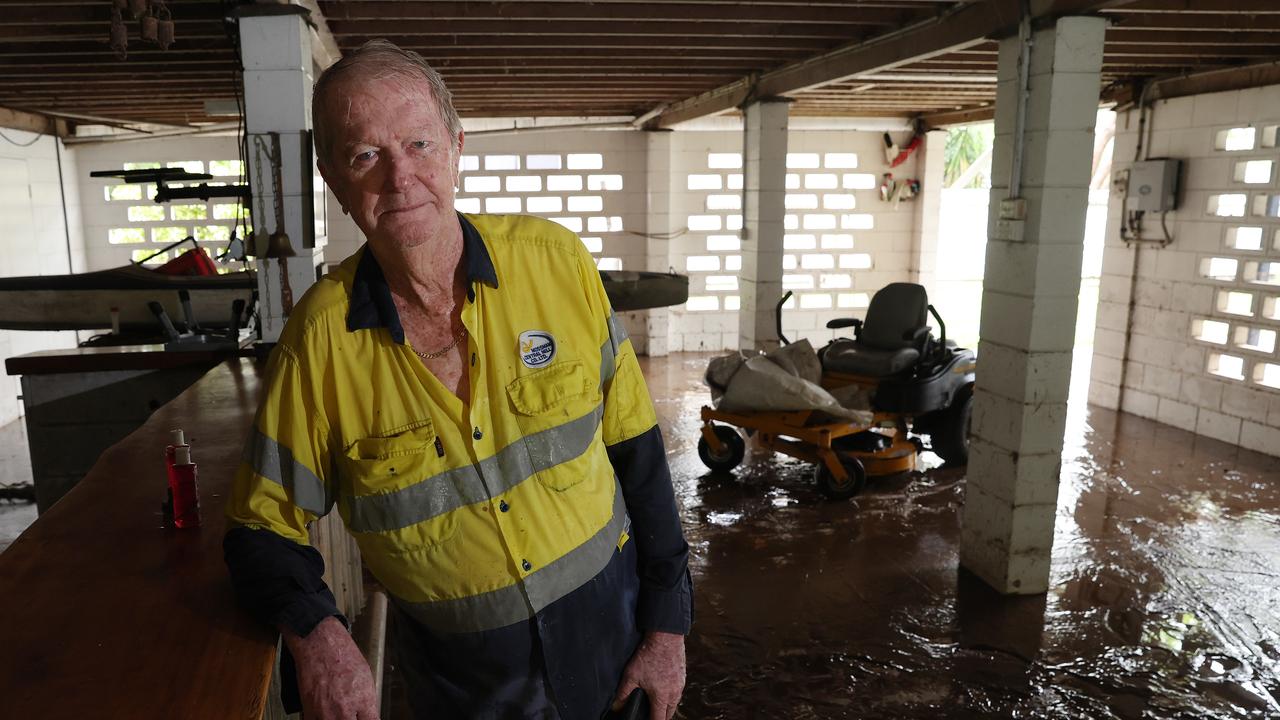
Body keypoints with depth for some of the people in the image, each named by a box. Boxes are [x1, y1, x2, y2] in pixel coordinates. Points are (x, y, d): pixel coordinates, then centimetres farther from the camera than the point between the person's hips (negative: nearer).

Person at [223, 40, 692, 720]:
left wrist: (668, 622, -4)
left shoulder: (556, 261, -14)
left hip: (606, 621, 1)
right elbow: (263, 529, -5)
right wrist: (315, 632, -26)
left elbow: (632, 445, -6)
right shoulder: (320, 337, -15)